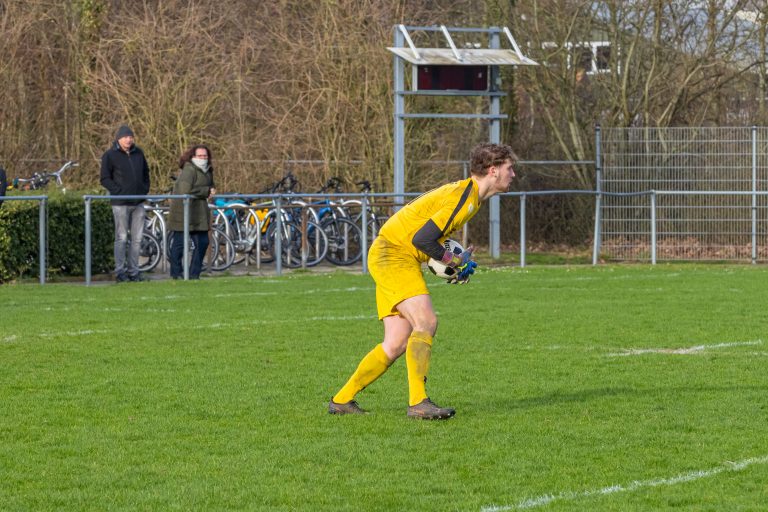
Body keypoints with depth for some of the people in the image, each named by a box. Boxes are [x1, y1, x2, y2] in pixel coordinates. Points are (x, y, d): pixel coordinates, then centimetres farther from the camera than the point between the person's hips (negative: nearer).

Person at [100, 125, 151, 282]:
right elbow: (105, 179, -6)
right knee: (121, 238, -4)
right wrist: (119, 191, -13)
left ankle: (133, 271, 12)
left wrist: (145, 189, 11)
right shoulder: (110, 155, -4)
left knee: (137, 238, 6)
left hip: (138, 203, 5)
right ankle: (120, 272, 0)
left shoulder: (138, 153, 12)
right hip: (120, 203, -5)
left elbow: (146, 173, 24)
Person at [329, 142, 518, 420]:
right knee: (426, 322, -24)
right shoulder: (464, 196, -19)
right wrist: (456, 261, -12)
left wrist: (456, 262, 7)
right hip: (393, 254, -10)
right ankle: (418, 402, -30)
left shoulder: (469, 193, 14)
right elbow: (422, 238, -25)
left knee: (397, 344, 3)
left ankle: (342, 400, 11)